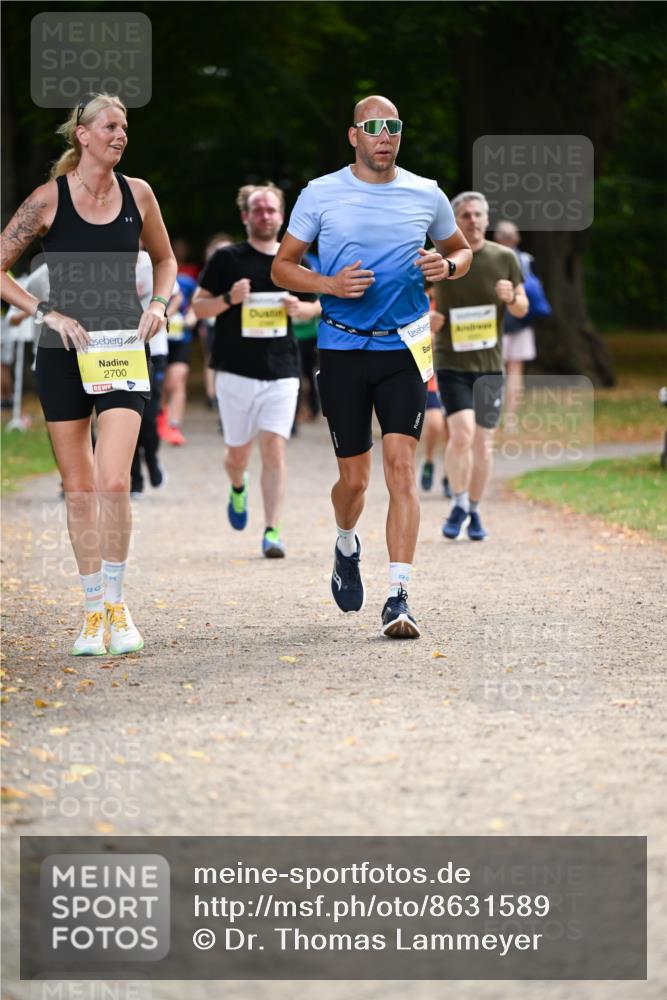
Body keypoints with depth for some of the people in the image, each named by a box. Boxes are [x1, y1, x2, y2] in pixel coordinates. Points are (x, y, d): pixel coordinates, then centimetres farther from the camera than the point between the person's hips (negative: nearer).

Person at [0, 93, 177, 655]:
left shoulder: (137, 194, 4)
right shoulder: (49, 199, -5)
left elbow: (164, 259, 21)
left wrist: (159, 305, 3)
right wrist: (47, 314, -11)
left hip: (123, 350, 1)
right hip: (64, 355, -1)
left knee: (114, 482, -14)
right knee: (78, 488, 4)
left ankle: (117, 605, 0)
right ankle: (93, 610, 15)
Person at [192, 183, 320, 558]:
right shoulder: (227, 259, 0)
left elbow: (315, 305, 19)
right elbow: (199, 305, 3)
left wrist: (299, 308, -3)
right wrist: (229, 299, -16)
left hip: (282, 372, 1)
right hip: (236, 372, -1)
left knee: (274, 449, -10)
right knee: (238, 452, 8)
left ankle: (272, 531, -9)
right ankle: (238, 489, 44)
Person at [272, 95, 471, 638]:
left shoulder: (427, 195, 5)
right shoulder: (320, 194, 1)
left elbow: (461, 249, 21)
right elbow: (283, 266, 7)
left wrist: (447, 266, -3)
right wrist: (329, 284, -12)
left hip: (404, 348, 0)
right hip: (342, 348, 0)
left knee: (401, 466, -12)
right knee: (354, 477, 5)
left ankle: (399, 598, -13)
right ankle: (346, 546, 39)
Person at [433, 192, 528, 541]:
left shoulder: (504, 259, 1)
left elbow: (522, 309, 9)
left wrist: (512, 298, -12)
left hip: (489, 364, 3)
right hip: (451, 364, -3)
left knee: (483, 441, 7)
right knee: (462, 433, -20)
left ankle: (474, 511, 24)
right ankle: (458, 504, -1)